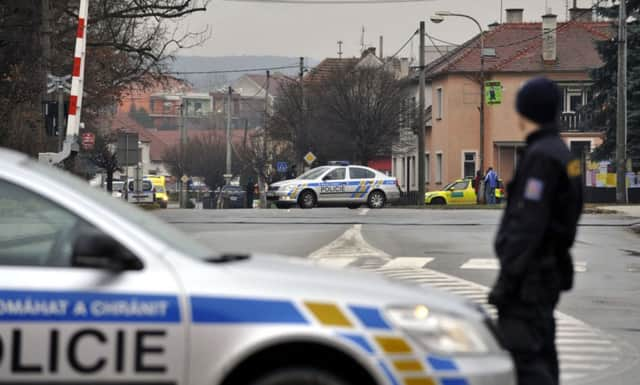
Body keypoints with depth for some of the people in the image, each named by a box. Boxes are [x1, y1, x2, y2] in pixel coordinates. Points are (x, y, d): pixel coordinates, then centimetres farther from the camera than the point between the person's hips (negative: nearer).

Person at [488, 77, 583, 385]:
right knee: (541, 355, 16)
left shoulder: (541, 157, -17)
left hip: (531, 275, -10)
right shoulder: (562, 154, 14)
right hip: (550, 271, 10)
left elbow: (527, 225, -22)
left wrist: (506, 280, -21)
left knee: (524, 359, -13)